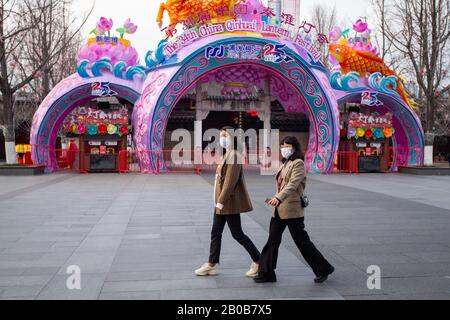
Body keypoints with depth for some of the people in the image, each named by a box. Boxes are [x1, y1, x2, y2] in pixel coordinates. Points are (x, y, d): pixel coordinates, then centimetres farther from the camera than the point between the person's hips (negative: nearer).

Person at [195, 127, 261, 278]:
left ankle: (259, 261, 13)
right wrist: (219, 201, 16)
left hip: (230, 203, -10)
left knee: (237, 234, 0)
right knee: (216, 233, 12)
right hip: (222, 203, 10)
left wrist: (221, 201, -21)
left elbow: (230, 181, -22)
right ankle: (212, 265, 22)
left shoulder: (234, 155, -17)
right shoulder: (227, 155, 14)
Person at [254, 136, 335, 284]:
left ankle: (323, 269, 17)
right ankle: (266, 273, 15)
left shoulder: (298, 163, -12)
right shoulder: (286, 163, 17)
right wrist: (277, 200, 18)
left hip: (292, 209, -9)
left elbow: (293, 184, -26)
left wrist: (278, 198, -39)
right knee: (273, 240, 8)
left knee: (302, 241, 1)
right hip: (280, 209, 9)